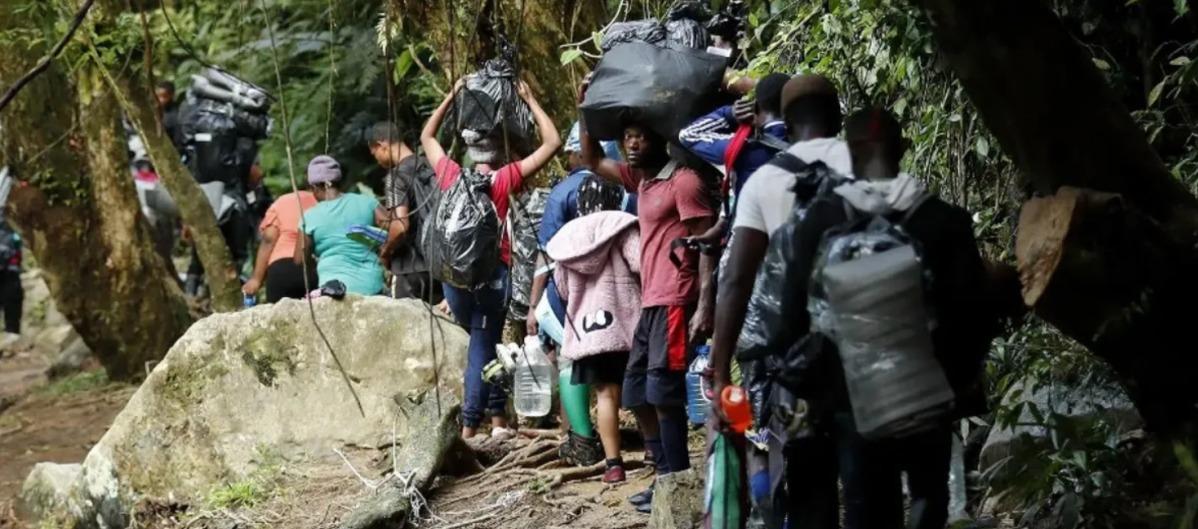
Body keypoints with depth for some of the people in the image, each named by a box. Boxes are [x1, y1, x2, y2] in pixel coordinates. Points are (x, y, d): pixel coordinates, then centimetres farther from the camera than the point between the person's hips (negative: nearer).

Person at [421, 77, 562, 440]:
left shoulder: (451, 176, 2)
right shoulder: (505, 179, -8)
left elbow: (427, 137, 22)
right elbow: (552, 142, -6)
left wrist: (452, 97, 23)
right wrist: (529, 100, 2)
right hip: (491, 272, -4)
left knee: (483, 342, 20)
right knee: (483, 348, 1)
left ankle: (497, 419, 19)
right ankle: (469, 428, -1)